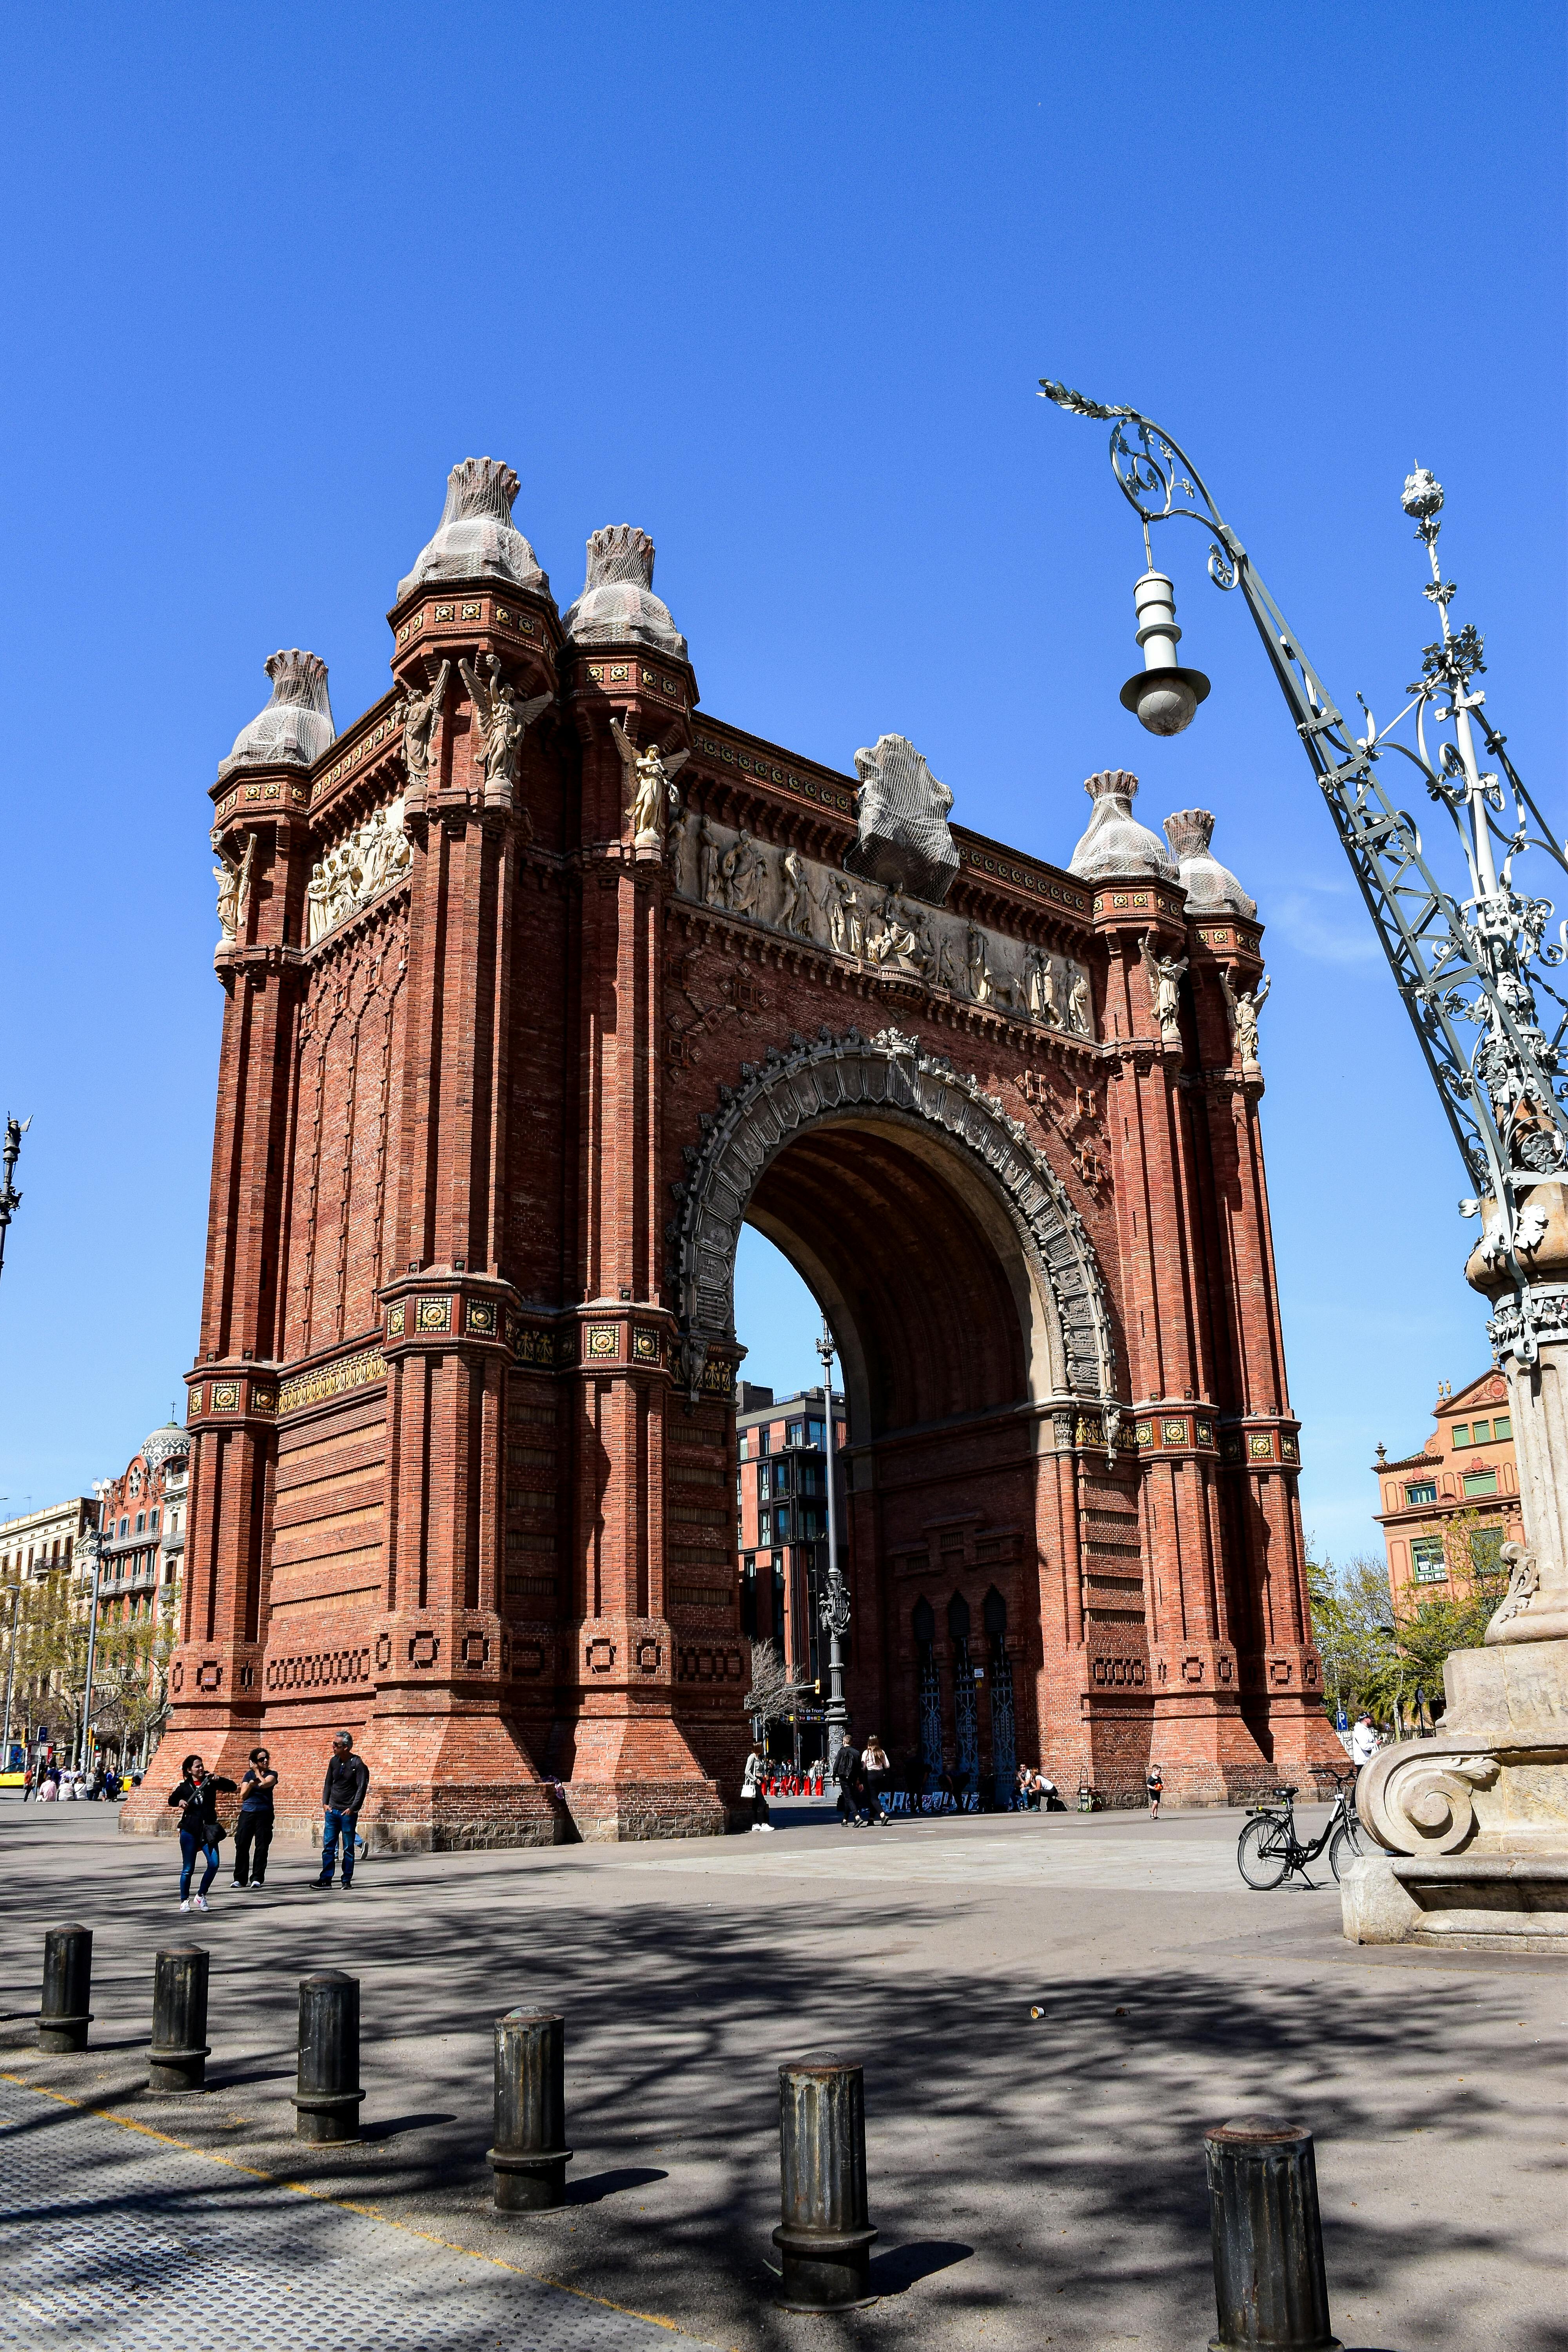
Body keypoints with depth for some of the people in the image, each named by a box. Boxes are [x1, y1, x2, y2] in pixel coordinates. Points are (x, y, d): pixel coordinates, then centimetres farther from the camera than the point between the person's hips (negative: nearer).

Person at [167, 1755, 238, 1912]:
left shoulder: (210, 1782, 4)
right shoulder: (185, 1787, 4)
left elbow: (232, 1787, -2)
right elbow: (172, 1800, 20)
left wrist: (217, 1780, -16)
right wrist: (180, 1801, -2)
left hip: (208, 1830, 1)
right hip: (190, 1831, -1)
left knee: (214, 1864, -10)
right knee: (188, 1868, 2)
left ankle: (201, 1896, 8)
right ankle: (184, 1901, 20)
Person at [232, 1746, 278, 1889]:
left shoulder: (272, 1774, 8)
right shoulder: (249, 1775, 12)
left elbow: (264, 1784, -13)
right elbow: (243, 1796, 6)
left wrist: (258, 1771, 3)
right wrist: (250, 1784, -12)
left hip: (264, 1813, -1)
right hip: (247, 1812, 1)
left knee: (262, 1846, -4)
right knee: (242, 1845, -3)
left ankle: (257, 1879, 1)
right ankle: (240, 1879, 5)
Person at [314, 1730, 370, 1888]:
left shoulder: (358, 1764, -10)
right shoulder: (334, 1761, 6)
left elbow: (362, 1788, -11)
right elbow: (328, 1783, 15)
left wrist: (353, 1809, -14)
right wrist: (325, 1803, 4)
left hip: (348, 1813, -5)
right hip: (332, 1810, 5)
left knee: (348, 1848, 3)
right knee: (328, 1846, 3)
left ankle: (347, 1881, 10)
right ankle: (326, 1879, 8)